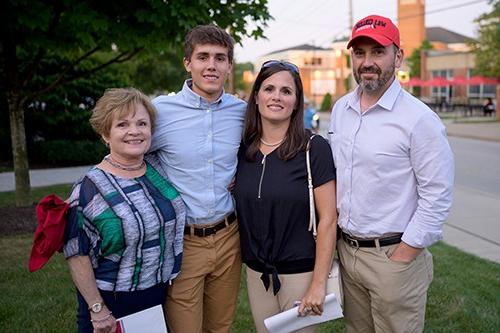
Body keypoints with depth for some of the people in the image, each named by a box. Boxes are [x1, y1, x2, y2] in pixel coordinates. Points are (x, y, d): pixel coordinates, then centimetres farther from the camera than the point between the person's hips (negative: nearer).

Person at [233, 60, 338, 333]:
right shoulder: (243, 149, 0)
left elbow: (328, 219, -14)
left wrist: (319, 283, -15)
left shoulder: (314, 148, -13)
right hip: (255, 272, 4)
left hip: (300, 271, -4)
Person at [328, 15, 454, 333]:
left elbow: (437, 197, -14)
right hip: (346, 250, 6)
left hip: (394, 255, -5)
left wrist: (402, 256, -14)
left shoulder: (420, 119, -14)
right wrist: (337, 240, 10)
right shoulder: (340, 109, 5)